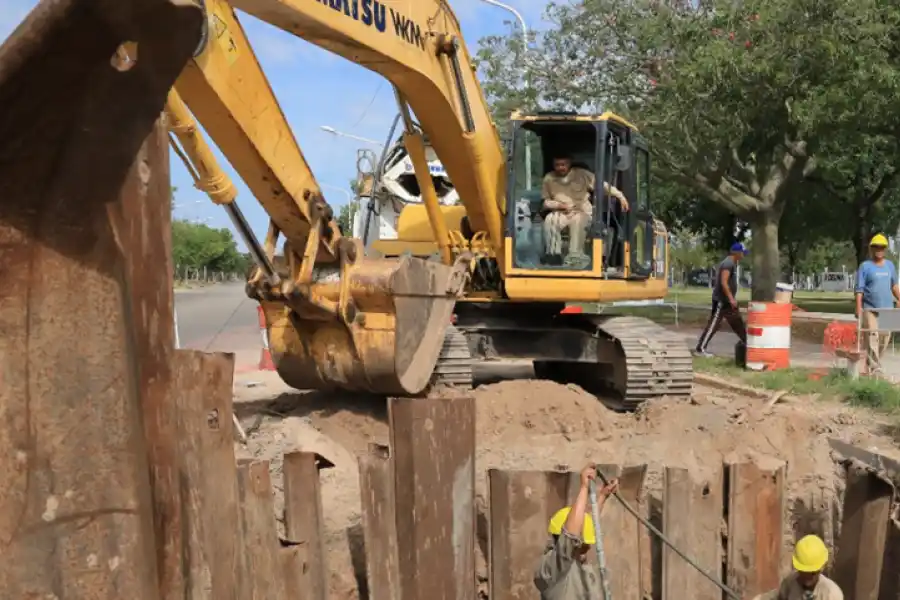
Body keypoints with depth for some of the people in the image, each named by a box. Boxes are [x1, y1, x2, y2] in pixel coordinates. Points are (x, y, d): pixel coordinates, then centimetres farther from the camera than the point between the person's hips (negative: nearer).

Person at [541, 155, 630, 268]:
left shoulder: (581, 174, -6)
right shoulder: (549, 179, 0)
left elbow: (602, 185, -7)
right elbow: (545, 202, 7)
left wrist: (620, 196, -15)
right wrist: (559, 205, -13)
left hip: (582, 213, -2)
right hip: (561, 214, 2)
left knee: (577, 220, -37)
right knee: (549, 220, -31)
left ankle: (575, 256, -34)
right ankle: (554, 255, -22)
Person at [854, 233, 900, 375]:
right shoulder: (865, 266, -3)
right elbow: (859, 289, -7)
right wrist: (858, 309, -14)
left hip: (887, 308, 5)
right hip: (870, 309, -5)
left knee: (884, 338, 7)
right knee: (872, 338, -9)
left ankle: (873, 362, 23)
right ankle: (874, 368, -7)